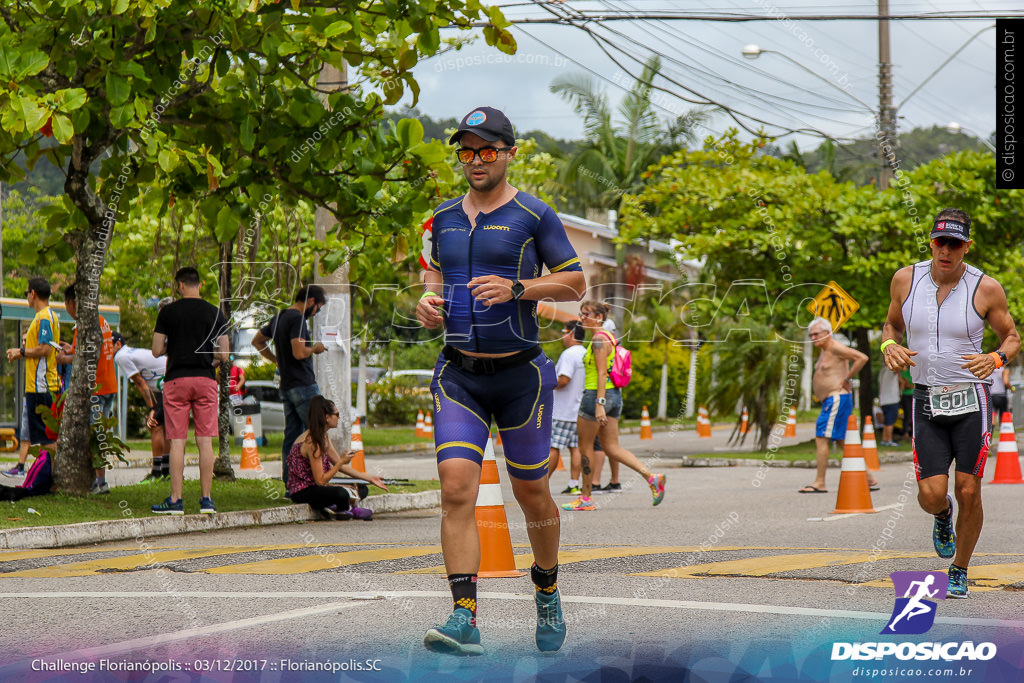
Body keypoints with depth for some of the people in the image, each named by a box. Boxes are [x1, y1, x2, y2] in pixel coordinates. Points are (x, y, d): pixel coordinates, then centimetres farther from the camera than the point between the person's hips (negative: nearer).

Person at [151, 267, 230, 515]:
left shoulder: (168, 312, -2)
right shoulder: (215, 313, 3)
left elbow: (157, 351, -1)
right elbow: (224, 355, 3)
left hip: (176, 380, -1)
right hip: (206, 379, 2)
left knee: (177, 441, 0)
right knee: (205, 441, 4)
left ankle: (176, 500, -1)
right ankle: (206, 499, 4)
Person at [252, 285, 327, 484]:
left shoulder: (279, 317, 16)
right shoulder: (297, 318, -14)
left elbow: (257, 341, 29)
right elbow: (299, 352, -25)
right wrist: (315, 348, -6)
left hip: (286, 386, 9)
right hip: (303, 385, -9)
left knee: (292, 436, 8)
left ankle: (289, 485, 7)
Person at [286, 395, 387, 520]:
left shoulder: (323, 438, 9)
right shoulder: (312, 442, -22)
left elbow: (341, 466, 17)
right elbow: (320, 480, -23)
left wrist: (370, 479, 15)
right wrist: (342, 462, -18)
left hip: (314, 487, 9)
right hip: (302, 493, -9)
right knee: (341, 493, -31)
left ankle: (330, 508, -5)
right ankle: (347, 509, 0)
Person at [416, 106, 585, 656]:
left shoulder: (533, 215, -4)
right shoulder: (446, 216, 11)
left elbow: (575, 283, -3)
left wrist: (517, 288, -18)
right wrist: (428, 300, 5)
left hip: (519, 373, -3)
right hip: (458, 374, 3)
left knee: (531, 493, 8)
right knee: (456, 488, -14)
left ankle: (547, 593, 36)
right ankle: (464, 619, -18)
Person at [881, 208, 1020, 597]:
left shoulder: (986, 289, -8)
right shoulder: (905, 280, -1)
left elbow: (1012, 338, 4)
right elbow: (892, 324, 15)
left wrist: (996, 358, -19)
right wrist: (889, 346, -8)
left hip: (971, 402, -2)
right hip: (927, 403, 2)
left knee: (968, 492, -6)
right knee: (931, 496, -10)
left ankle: (959, 571, 18)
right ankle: (943, 515, 30)